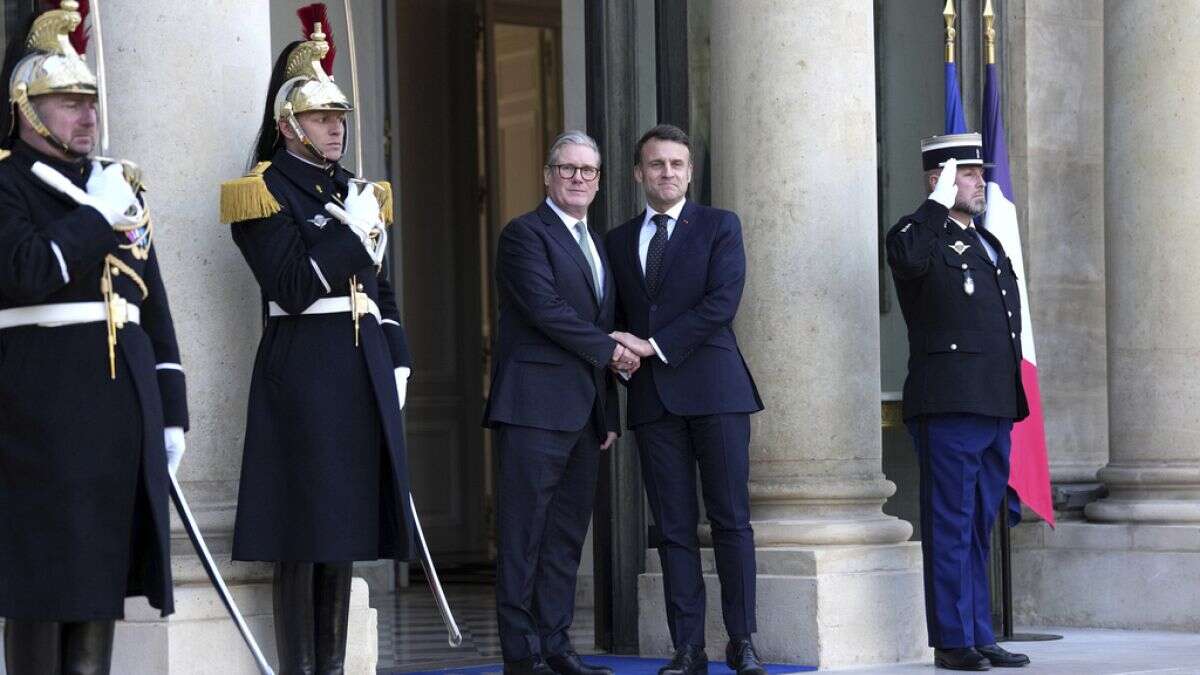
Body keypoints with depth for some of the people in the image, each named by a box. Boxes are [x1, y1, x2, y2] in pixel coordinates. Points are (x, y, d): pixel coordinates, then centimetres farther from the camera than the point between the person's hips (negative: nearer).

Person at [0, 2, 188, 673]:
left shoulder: (120, 184, 19)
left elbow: (155, 304, 19)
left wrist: (172, 411, 14)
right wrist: (96, 215, -11)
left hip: (124, 401, 7)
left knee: (107, 568, 7)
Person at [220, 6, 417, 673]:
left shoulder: (357, 192, 19)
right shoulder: (265, 192, -4)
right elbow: (293, 287, -15)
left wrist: (397, 364, 14)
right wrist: (348, 229, -15)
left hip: (364, 369, 7)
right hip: (303, 366, -7)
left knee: (346, 523, 8)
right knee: (303, 530, -7)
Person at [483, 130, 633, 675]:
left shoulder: (596, 246, 23)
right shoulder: (525, 234, -3)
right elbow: (546, 309, -15)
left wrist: (609, 416, 17)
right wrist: (609, 350, -7)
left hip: (584, 413, 8)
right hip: (536, 405, -8)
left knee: (566, 537, 7)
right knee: (524, 537, -6)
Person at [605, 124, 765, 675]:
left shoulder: (719, 226, 5)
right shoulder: (619, 241, 17)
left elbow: (723, 300, -8)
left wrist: (656, 345, -12)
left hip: (713, 387, -3)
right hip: (652, 397, 3)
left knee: (731, 520, -4)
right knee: (674, 528, 2)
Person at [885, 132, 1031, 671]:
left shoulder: (987, 244, 22)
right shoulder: (925, 238, -3)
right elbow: (906, 256, -30)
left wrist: (1012, 403, 22)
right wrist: (939, 202, -19)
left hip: (995, 407, 8)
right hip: (949, 406, -8)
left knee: (979, 528, 12)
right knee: (951, 526, -6)